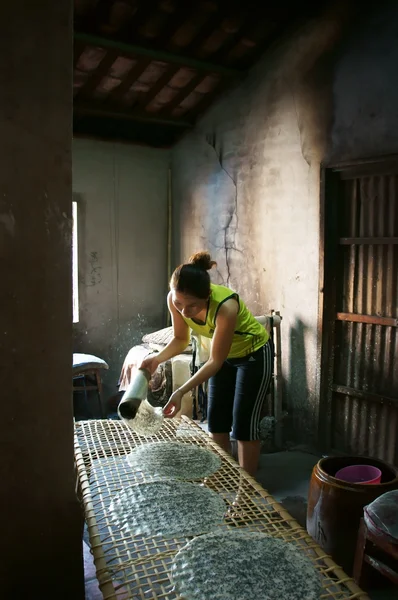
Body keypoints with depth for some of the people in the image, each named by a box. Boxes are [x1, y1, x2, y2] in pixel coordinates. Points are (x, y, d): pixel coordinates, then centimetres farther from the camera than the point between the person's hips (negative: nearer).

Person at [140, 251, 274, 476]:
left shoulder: (225, 307, -40)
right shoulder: (176, 299, -24)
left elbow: (215, 361, -30)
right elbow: (181, 339, -7)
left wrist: (181, 392, -35)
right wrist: (157, 358, -24)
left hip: (255, 354, -6)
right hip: (225, 355, 6)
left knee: (244, 425, -1)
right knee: (216, 422, 9)